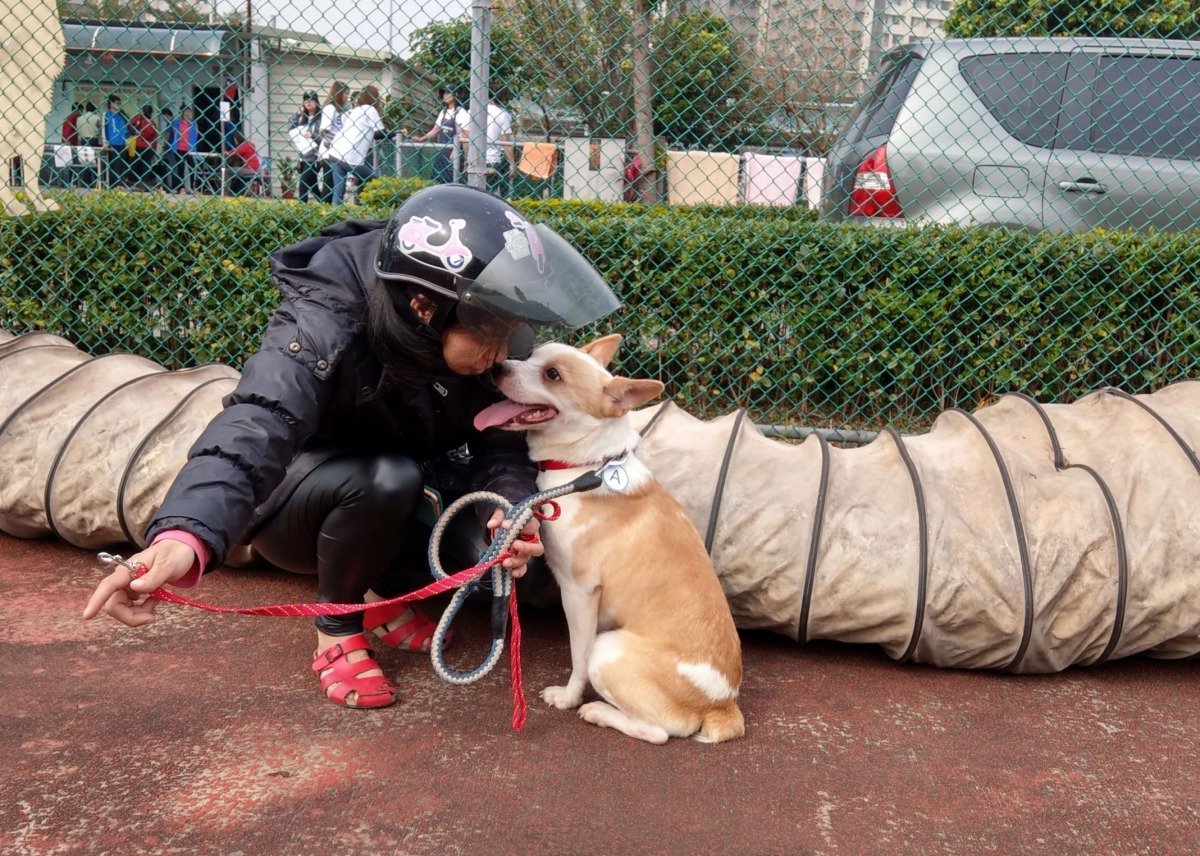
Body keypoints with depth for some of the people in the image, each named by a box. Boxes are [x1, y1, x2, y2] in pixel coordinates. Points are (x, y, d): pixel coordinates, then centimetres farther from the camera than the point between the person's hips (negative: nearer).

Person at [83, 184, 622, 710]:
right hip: (297, 500, -4)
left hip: (403, 504, 5)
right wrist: (185, 537, -70)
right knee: (385, 478, -38)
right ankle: (338, 625, -10)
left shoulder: (489, 336, -19)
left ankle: (388, 591, 8)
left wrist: (511, 504, -39)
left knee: (529, 553, -19)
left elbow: (501, 440, -16)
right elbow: (255, 429, -51)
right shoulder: (325, 329, -36)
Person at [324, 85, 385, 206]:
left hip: (335, 153, 7)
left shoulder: (352, 110, 23)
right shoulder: (370, 109, 1)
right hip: (351, 158, -7)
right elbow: (380, 133, 0)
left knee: (338, 188, 5)